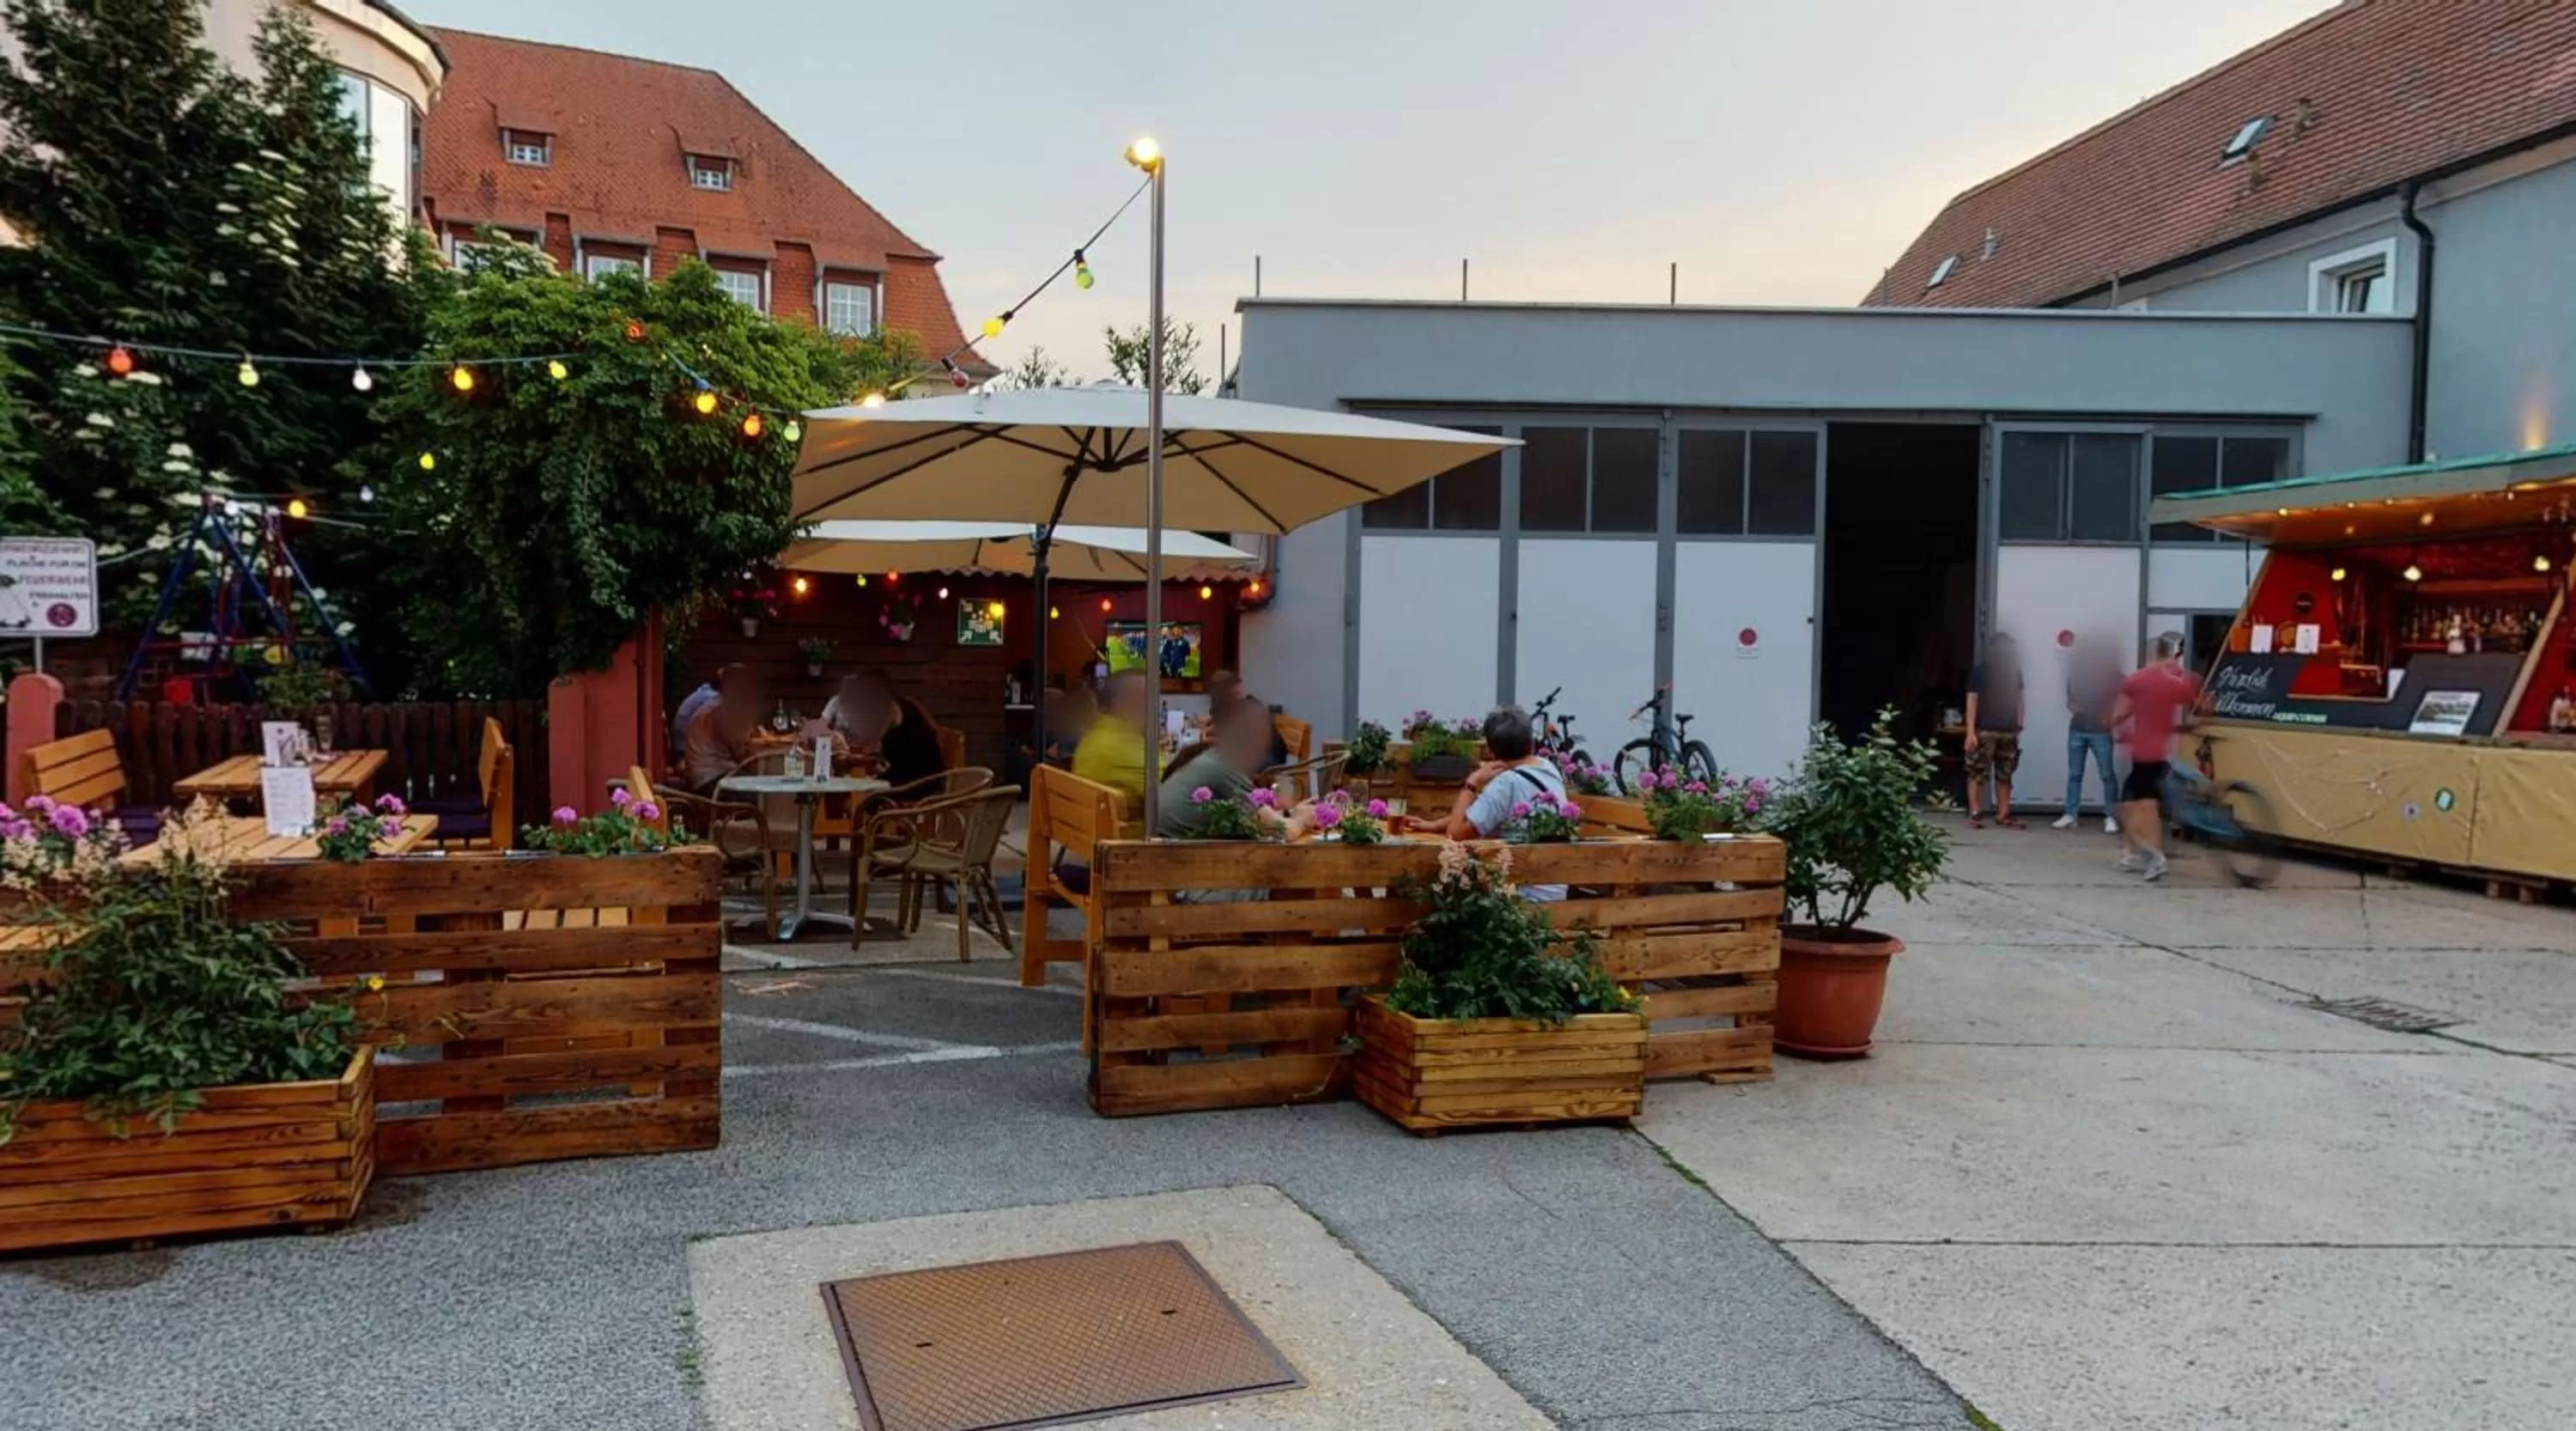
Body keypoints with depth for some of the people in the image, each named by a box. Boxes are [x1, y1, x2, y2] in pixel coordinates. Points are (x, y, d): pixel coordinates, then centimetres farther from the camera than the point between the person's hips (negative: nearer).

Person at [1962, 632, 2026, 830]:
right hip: (1984, 731, -5)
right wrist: (1971, 731, -14)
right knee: (1978, 773, -6)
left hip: (2008, 731, 5)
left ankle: (2003, 815, 13)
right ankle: (1975, 814, -3)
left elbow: (2018, 699, 14)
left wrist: (2019, 726, 7)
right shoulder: (1980, 670, -4)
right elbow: (1972, 701, -7)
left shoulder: (2014, 670, 10)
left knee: (2005, 775, 8)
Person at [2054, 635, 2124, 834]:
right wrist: (2072, 707, -4)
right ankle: (2070, 815, 9)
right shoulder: (2076, 670, 6)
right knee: (2074, 774, 6)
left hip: (2100, 730, -3)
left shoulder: (2109, 671, -4)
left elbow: (2119, 698, -3)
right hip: (2077, 729, 3)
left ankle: (2111, 817, 4)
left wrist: (2110, 717, -15)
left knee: (2107, 774, -2)